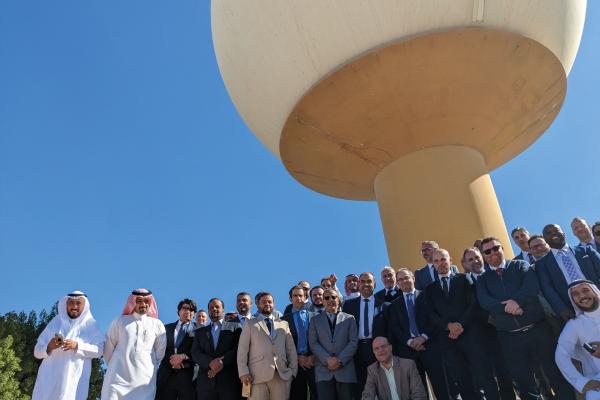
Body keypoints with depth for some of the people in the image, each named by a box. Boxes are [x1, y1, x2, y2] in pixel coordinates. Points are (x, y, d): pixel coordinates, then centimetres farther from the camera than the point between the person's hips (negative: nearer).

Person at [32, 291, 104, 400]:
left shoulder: (90, 325, 8)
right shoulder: (55, 323, 13)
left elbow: (99, 350, -1)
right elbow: (37, 351, 12)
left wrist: (77, 346, -14)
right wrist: (49, 347, -10)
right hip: (50, 378, 2)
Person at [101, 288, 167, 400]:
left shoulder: (157, 324, 8)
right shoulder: (120, 321, 7)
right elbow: (109, 347, 13)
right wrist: (113, 367, 15)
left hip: (144, 379, 0)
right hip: (118, 377, 0)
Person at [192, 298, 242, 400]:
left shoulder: (235, 326, 12)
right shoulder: (200, 331, 19)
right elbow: (195, 353, 5)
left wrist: (223, 362, -15)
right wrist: (210, 362, -14)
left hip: (229, 379, -2)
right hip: (206, 381, 2)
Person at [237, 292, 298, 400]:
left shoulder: (284, 324, 18)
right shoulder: (250, 324, 12)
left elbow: (291, 349, 14)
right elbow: (242, 350, 4)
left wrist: (293, 371, 4)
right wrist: (243, 372, -6)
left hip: (282, 374, 2)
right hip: (258, 375, -2)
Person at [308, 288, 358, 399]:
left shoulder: (349, 319, 12)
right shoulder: (315, 320, 14)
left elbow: (353, 342, 3)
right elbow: (313, 343, 4)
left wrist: (340, 360, -10)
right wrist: (327, 360, -11)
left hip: (345, 370, 0)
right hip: (323, 371, 0)